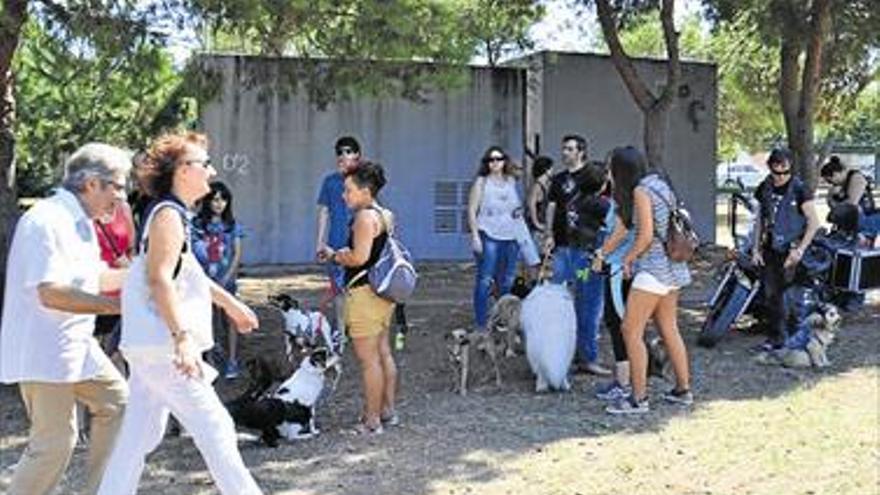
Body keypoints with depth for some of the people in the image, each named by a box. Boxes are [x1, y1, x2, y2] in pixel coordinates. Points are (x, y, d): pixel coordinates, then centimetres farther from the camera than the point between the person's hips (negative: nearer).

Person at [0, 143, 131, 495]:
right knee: (54, 441, -6)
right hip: (43, 350, -10)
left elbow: (93, 279, 24)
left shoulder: (80, 222, 14)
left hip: (76, 344, 10)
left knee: (117, 402, 15)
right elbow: (51, 293, -27)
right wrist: (118, 306, -25)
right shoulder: (47, 221, -18)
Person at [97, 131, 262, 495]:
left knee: (140, 435, 12)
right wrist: (183, 336, -30)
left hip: (149, 346, 10)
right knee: (213, 425, -4)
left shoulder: (173, 214, 18)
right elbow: (160, 279, -24)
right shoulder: (168, 215, -13)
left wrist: (229, 303, 35)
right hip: (162, 346, -10)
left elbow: (187, 273, 30)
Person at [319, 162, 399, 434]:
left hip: (365, 292, -10)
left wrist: (334, 256, -6)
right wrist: (343, 254, 13)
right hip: (383, 291, 10)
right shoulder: (385, 216, 14)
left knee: (368, 359, -4)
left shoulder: (365, 217, -16)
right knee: (383, 353, 16)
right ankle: (388, 410, 25)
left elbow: (359, 257, -23)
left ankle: (371, 420, 2)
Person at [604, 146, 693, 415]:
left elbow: (646, 235, -18)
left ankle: (639, 398, -4)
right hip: (672, 268, 10)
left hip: (654, 268, -10)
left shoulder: (641, 191, -13)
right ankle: (683, 390, 26)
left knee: (631, 331, -5)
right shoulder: (660, 184, 12)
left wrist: (628, 259, -2)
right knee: (669, 330, 18)